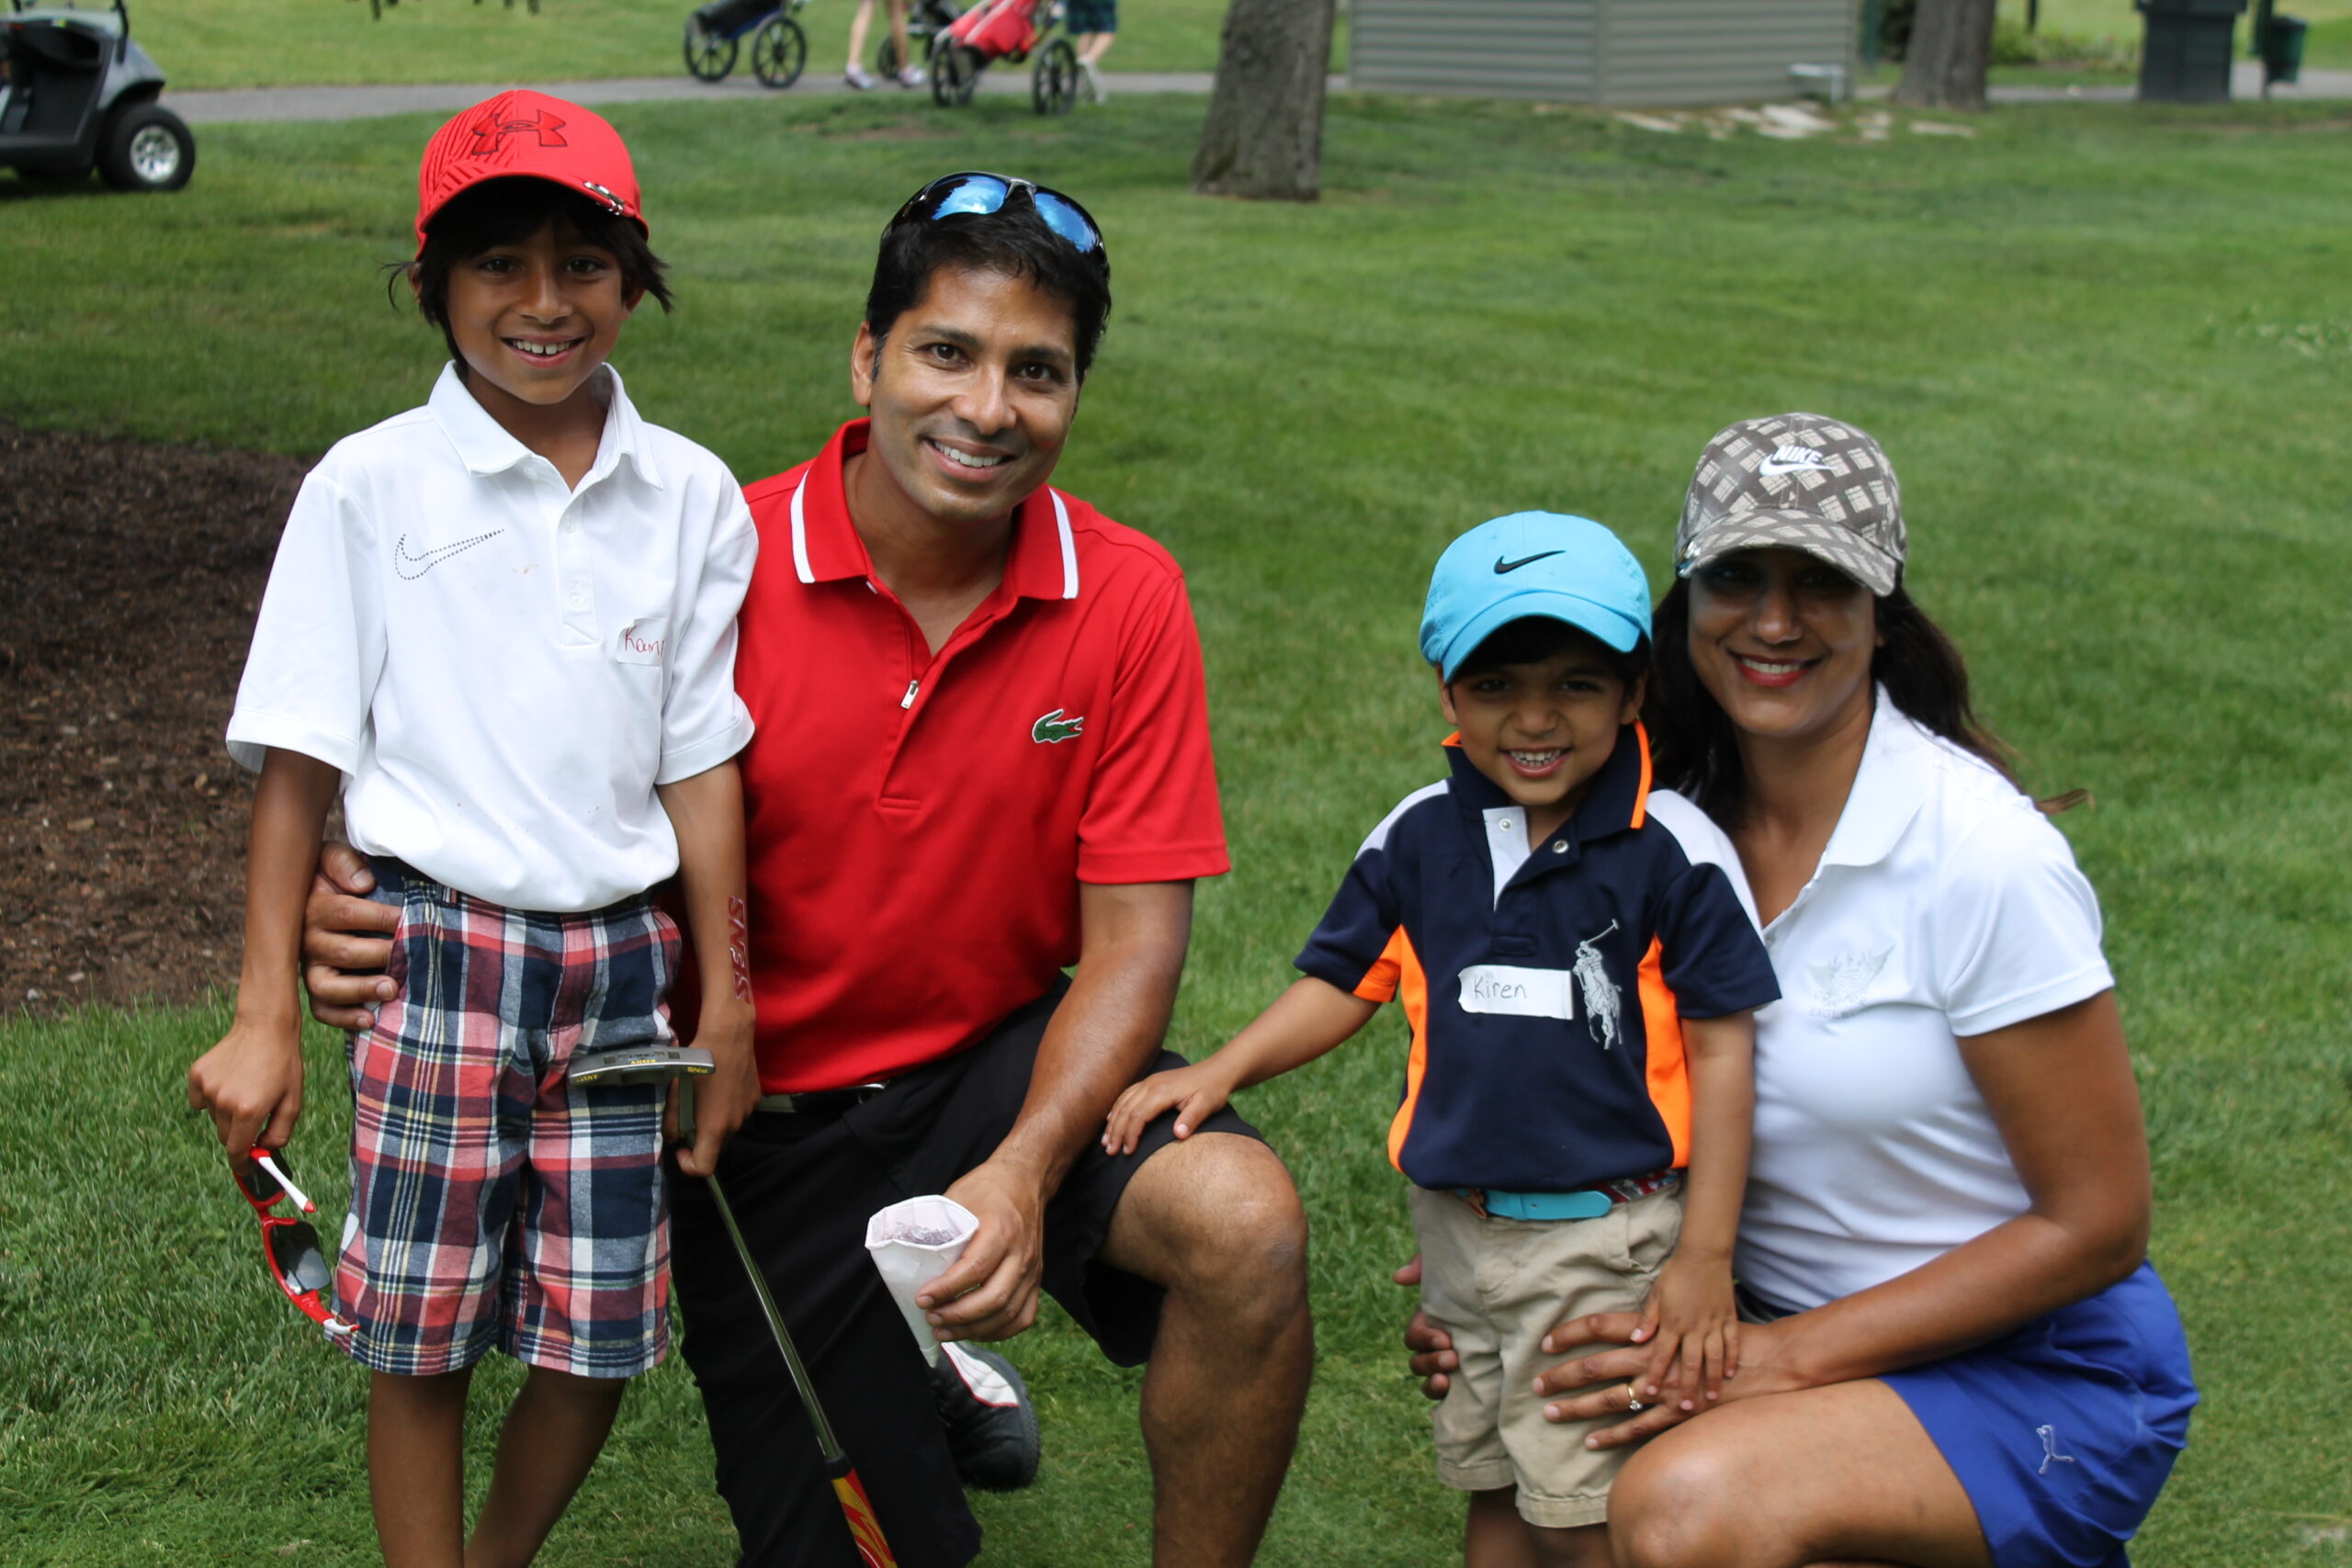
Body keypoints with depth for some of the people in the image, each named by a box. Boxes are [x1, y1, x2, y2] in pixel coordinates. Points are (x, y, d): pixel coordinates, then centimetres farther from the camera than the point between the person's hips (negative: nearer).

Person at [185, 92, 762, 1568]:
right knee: (422, 1334, 4)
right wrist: (267, 1016, -3)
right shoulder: (368, 487, -3)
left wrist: (725, 998, 8)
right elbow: (299, 765, -1)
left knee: (601, 1337, 7)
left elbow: (702, 764, 7)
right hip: (435, 953, -2)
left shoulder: (692, 496, 3)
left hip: (620, 962, 2)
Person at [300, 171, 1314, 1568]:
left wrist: (1025, 1168, -27)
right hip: (768, 1120, -1)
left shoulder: (1126, 598, -10)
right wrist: (376, 917, -29)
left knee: (1245, 1225, -29)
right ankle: (886, 1379, 38)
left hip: (1002, 1058, 1)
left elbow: (1131, 935, -11)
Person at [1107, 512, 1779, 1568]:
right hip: (1459, 1230, 5)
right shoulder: (1418, 838, 2)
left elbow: (1719, 1048, -8)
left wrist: (1707, 1256, -9)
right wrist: (1223, 1071, -4)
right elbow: (1342, 983, 12)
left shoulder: (1671, 848, -11)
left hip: (1606, 1238, -4)